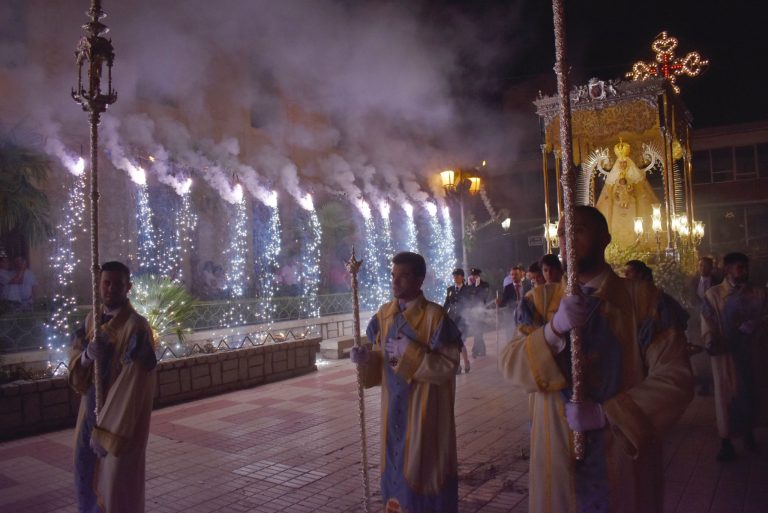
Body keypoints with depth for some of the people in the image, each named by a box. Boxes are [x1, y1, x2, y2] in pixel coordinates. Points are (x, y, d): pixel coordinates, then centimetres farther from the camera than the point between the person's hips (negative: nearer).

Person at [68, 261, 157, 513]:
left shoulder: (137, 327, -18)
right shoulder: (91, 321, 6)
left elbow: (132, 382, -22)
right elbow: (74, 360, 6)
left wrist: (106, 429, -23)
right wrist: (87, 355, -19)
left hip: (123, 416, -7)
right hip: (91, 411, 7)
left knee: (118, 485, 3)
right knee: (87, 477, 19)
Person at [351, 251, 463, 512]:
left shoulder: (435, 315, -13)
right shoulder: (384, 314, 4)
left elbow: (448, 365, -15)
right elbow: (380, 362, 10)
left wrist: (410, 353, -22)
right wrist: (365, 359, -12)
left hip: (425, 408, -5)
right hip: (394, 406, 5)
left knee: (424, 467, 5)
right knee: (396, 464, 14)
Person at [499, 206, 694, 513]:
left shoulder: (642, 297, -6)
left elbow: (675, 378, -11)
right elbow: (509, 364, -9)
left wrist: (606, 414, -21)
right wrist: (554, 328, -25)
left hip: (625, 460, -2)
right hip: (556, 457, 2)